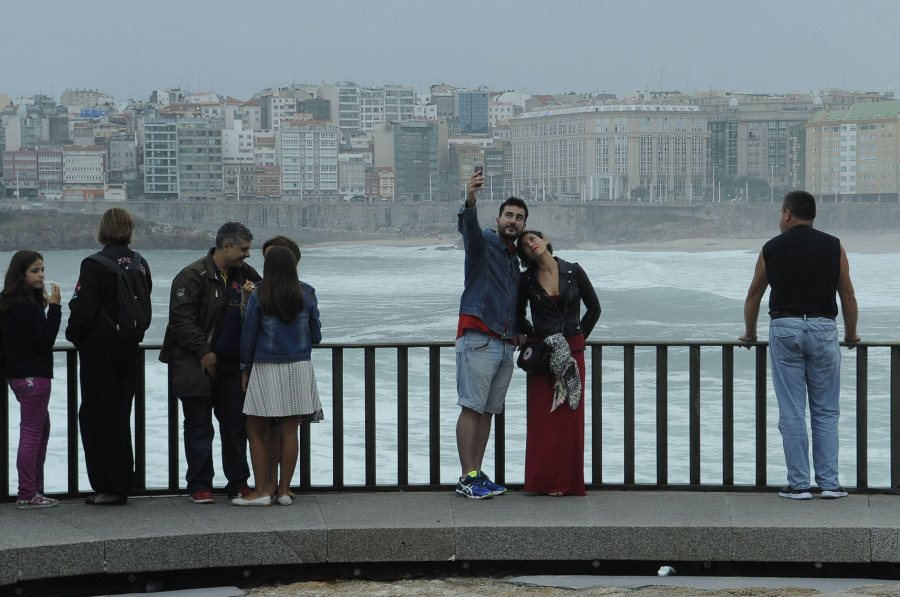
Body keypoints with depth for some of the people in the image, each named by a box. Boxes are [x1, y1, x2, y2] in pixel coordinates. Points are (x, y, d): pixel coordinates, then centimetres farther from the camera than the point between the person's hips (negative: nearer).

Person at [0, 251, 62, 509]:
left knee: (42, 428, 18)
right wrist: (54, 307, -21)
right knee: (31, 432, -5)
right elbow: (46, 339, -22)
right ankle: (27, 495, -1)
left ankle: (35, 489, 22)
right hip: (32, 376, -10)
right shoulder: (26, 308, -20)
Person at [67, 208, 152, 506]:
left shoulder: (94, 265, -15)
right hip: (129, 347, 6)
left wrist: (74, 336, 0)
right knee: (121, 415, 14)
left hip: (99, 347, -6)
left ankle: (108, 487, -2)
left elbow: (83, 309, -17)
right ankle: (124, 484, 17)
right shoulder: (140, 264, 4)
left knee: (97, 415, 1)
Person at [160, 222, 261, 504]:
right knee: (199, 427, 2)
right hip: (197, 365, -6)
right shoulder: (193, 275, -10)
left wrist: (252, 299, -4)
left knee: (236, 426, 8)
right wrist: (203, 352, -16)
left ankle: (238, 483, 16)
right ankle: (199, 485, 9)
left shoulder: (244, 274, 10)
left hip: (232, 365, 6)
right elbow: (182, 319, -14)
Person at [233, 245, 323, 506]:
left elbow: (248, 338, -3)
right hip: (299, 367, 3)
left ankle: (261, 491, 1)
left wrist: (245, 370, 9)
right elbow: (316, 335, 6)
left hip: (266, 369, -3)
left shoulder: (259, 298, -7)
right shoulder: (307, 295, 0)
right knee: (290, 430, 6)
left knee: (255, 429, 5)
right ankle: (284, 490, 8)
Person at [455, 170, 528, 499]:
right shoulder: (483, 242, 1)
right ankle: (468, 478, -12)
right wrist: (470, 202, -44)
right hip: (477, 339, -8)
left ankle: (476, 475, 10)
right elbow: (467, 227, -23)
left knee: (489, 410, 6)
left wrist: (518, 331, 19)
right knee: (472, 407, -10)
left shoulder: (515, 260, 24)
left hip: (505, 345, 8)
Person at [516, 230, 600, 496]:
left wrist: (578, 337, 5)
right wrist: (535, 336, 4)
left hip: (572, 352, 0)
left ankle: (568, 481, 6)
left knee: (571, 416, -1)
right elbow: (518, 316, 16)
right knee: (543, 417, -3)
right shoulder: (527, 280, 2)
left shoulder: (574, 272, 1)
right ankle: (546, 481, 3)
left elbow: (593, 308, 10)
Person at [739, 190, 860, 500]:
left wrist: (749, 334, 28)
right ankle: (829, 483, 5)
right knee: (826, 411, 8)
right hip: (824, 329, 1)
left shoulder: (772, 248, 4)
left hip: (784, 329, -1)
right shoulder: (833, 247, 3)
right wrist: (851, 334, 22)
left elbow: (754, 295, 13)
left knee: (792, 413, 2)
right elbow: (848, 295, 7)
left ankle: (798, 484, 2)